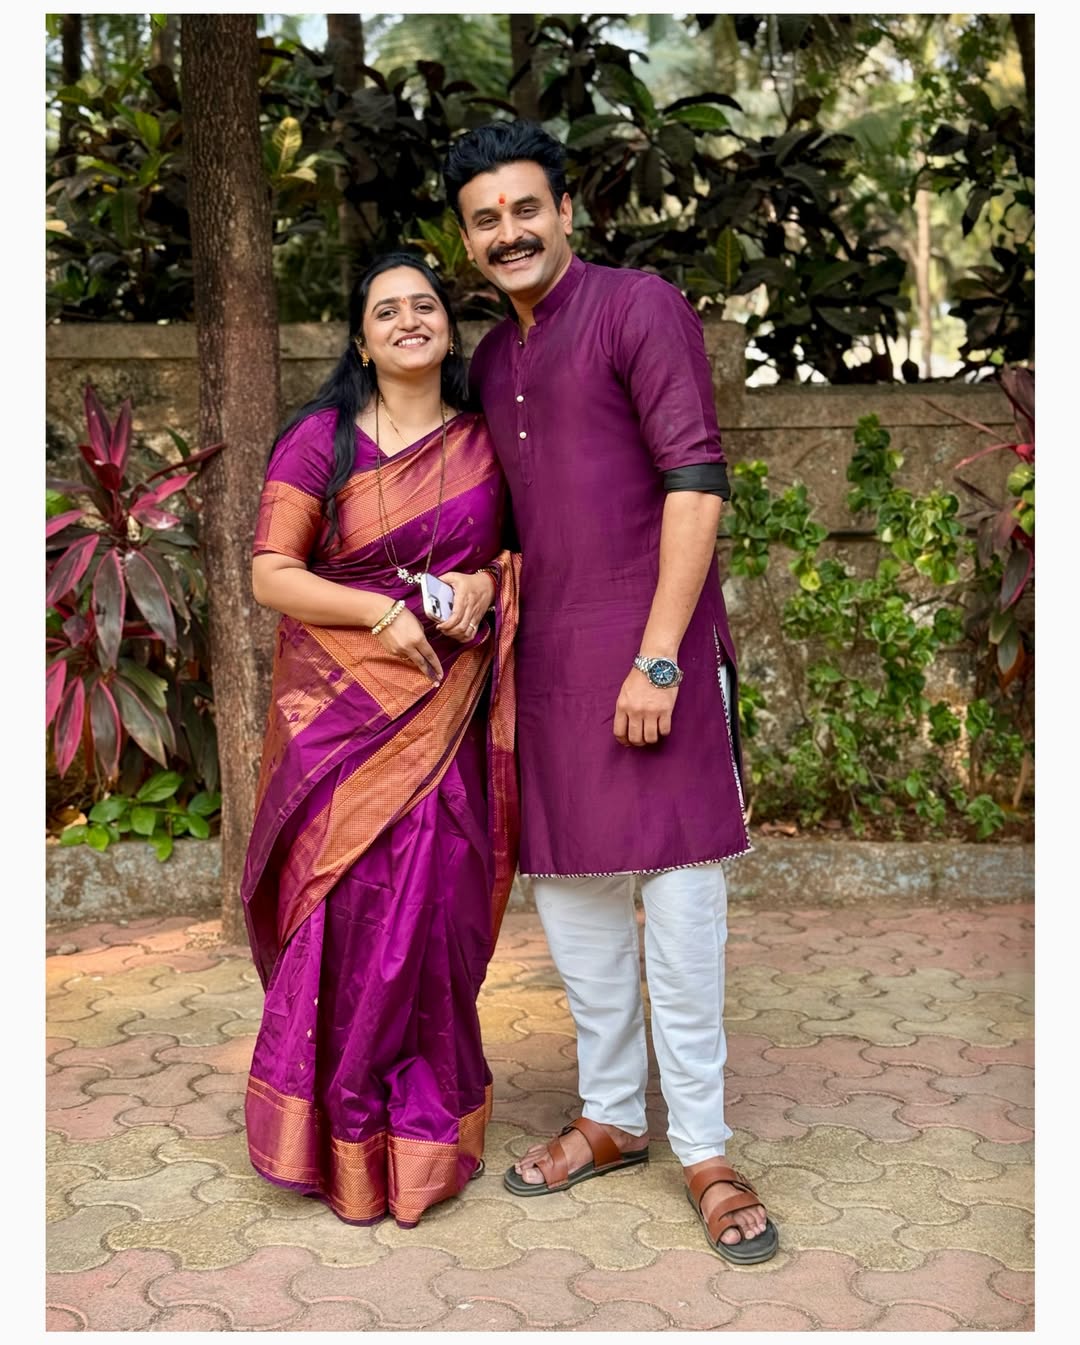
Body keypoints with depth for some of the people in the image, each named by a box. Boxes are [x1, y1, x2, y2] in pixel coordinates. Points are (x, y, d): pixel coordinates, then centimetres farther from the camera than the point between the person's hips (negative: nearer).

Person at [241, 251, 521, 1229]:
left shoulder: (485, 443, 10)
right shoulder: (322, 442, 1)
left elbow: (522, 552, 20)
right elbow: (272, 576, -2)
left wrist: (485, 582, -3)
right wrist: (382, 611, -15)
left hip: (447, 710, 2)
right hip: (343, 706, -2)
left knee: (436, 910, 0)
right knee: (350, 911, -6)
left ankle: (426, 1128, 18)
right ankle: (344, 1140, 12)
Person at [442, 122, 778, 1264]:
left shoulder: (638, 306, -5)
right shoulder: (490, 359, 17)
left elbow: (695, 480, -12)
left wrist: (658, 657, -18)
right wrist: (496, 631, 13)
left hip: (648, 647, -7)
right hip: (545, 655, 7)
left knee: (678, 892, -5)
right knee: (568, 889, 10)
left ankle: (703, 1150, 7)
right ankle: (612, 1118, 25)